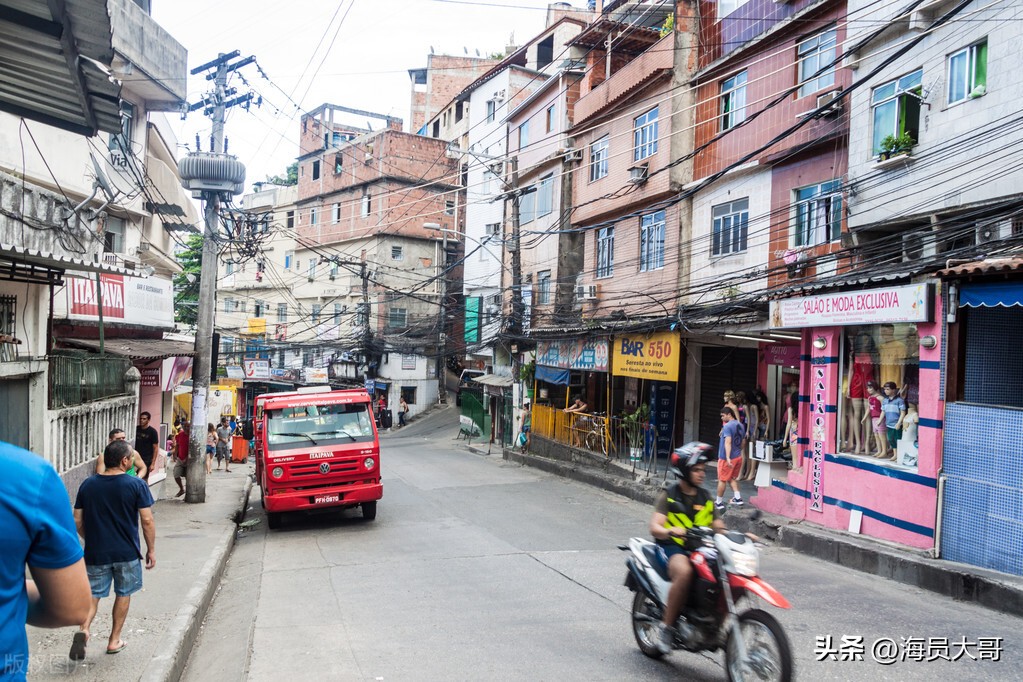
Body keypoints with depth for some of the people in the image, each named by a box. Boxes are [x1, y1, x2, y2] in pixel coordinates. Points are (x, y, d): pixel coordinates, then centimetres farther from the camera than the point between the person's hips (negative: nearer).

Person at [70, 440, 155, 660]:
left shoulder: (87, 485, -1)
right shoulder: (136, 485, -12)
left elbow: (77, 521, 3)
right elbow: (147, 521, -12)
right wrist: (151, 550, 0)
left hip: (96, 552, 2)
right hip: (127, 553, -2)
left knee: (93, 594, 13)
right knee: (123, 594, 16)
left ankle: (83, 630, -11)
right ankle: (114, 640, 23)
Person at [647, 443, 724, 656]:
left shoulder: (705, 497, 18)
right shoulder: (668, 495, 2)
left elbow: (718, 526, 15)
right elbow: (654, 527, -10)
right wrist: (670, 531, -32)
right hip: (673, 548, -5)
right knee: (684, 572, -38)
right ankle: (666, 627, -23)